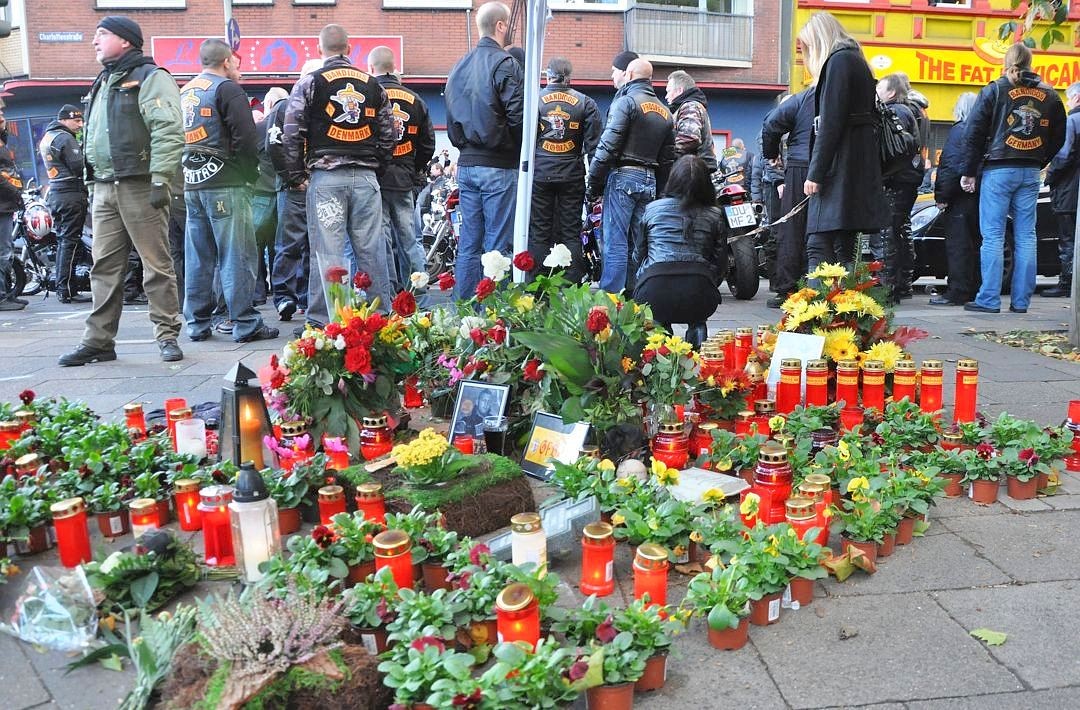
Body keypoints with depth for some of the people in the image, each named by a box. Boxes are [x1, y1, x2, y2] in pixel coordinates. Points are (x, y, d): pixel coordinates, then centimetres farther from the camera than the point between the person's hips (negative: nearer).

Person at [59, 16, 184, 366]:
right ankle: (98, 341, 11)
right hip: (104, 189, 8)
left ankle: (167, 335, 4)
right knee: (104, 267, 7)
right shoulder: (102, 83, 23)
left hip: (140, 187, -8)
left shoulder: (150, 77, -4)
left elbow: (168, 131, -15)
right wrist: (92, 181, 20)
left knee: (157, 265, -3)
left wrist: (160, 179, -21)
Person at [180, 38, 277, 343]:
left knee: (198, 257, 10)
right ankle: (245, 324, -5)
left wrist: (189, 172, 19)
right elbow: (245, 135, -14)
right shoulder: (227, 88, -5)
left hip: (192, 184, 8)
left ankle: (197, 323, 14)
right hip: (226, 183, -7)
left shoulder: (185, 92, 18)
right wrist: (250, 172, -3)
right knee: (237, 255, -5)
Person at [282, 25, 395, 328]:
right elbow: (388, 134, 13)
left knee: (327, 252, -1)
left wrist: (297, 175, 6)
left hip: (326, 177, -3)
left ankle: (323, 322, 2)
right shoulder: (372, 84, 12)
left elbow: (292, 133, -2)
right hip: (365, 176, 3)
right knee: (371, 250, 5)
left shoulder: (310, 83, 2)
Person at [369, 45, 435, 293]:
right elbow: (428, 145, 13)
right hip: (404, 181, 4)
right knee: (409, 238, 12)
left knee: (381, 241, -1)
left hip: (374, 179, -4)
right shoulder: (415, 100, 9)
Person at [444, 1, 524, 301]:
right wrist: (519, 151, 1)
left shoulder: (458, 67, 14)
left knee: (468, 244, 11)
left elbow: (451, 119, 16)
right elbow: (518, 116, -15)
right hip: (499, 166, -7)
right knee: (497, 246, -4)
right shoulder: (504, 64, -9)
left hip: (466, 164, 7)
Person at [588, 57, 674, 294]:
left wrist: (593, 183, -10)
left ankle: (610, 296, -11)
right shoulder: (665, 112, 19)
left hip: (623, 176, -7)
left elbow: (608, 146, -13)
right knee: (638, 243, 10)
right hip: (650, 181, 7)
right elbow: (668, 159, 16)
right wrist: (658, 190, 18)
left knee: (616, 243, -8)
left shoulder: (626, 101, -4)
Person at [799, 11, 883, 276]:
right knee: (842, 247, 8)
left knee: (818, 246, -13)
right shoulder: (856, 61, 22)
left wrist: (815, 173, -16)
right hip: (858, 165, 10)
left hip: (840, 165, -10)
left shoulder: (838, 61, -7)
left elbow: (830, 123, -15)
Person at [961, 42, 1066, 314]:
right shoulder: (1049, 95, 9)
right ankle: (1021, 301, 8)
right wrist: (1039, 162, 20)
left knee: (993, 236, -2)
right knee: (1025, 237, 5)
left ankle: (989, 299, -3)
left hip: (998, 170, -4)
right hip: (1031, 173, 4)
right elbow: (1058, 137, 12)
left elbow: (974, 133, -5)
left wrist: (968, 172, 0)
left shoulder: (995, 90, -3)